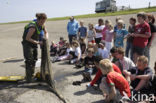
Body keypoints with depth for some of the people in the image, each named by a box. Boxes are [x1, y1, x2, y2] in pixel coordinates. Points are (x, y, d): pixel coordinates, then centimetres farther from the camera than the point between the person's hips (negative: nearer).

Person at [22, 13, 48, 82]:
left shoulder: (42, 26, -4)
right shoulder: (33, 27, -28)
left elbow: (46, 32, 15)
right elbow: (27, 38, -28)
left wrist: (46, 39, -5)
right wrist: (38, 42, -27)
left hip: (34, 43, 9)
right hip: (27, 44, -8)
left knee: (34, 60, 14)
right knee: (29, 61, -9)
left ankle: (31, 75, 30)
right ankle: (28, 78, 3)